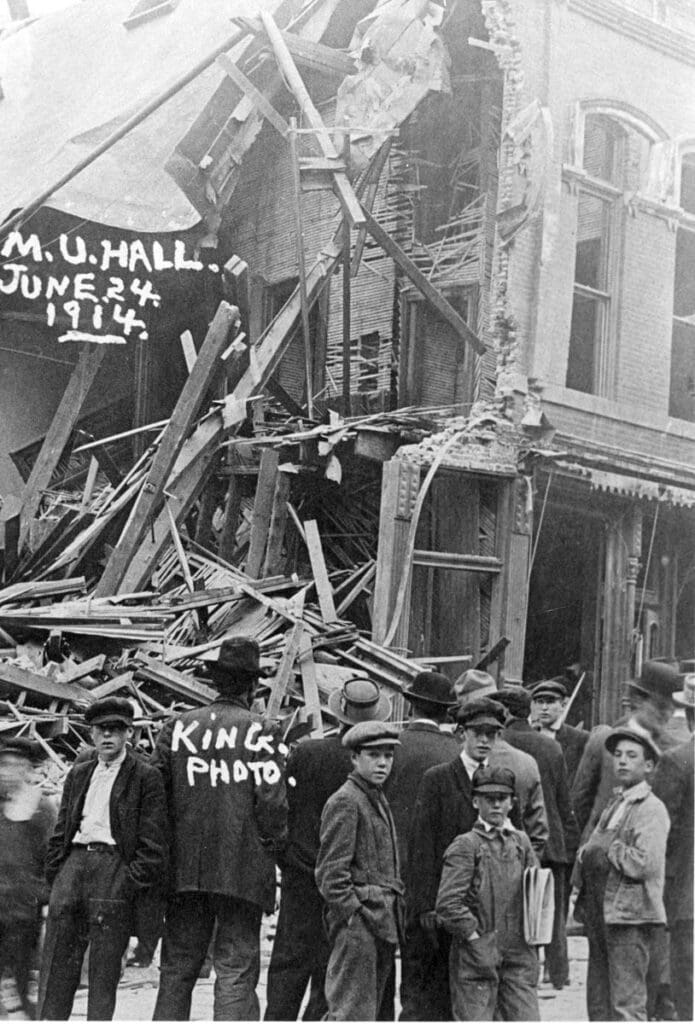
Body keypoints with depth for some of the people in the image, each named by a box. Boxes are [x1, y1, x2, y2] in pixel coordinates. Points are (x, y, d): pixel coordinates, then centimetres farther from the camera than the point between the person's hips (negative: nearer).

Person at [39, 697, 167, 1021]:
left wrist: (135, 881, -11)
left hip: (115, 867, -5)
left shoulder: (145, 777, 3)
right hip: (75, 860, 5)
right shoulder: (78, 774, 20)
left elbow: (152, 840, -3)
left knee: (105, 964, -3)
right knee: (56, 959, 3)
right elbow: (60, 831, 19)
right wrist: (55, 873, 8)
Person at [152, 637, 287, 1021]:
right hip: (242, 869, -4)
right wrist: (271, 845, 4)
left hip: (184, 868, 4)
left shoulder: (178, 727, 4)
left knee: (177, 968, 13)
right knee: (237, 968, 1)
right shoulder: (257, 731, -7)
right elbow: (272, 799, -11)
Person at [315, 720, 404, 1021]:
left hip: (381, 922, 9)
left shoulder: (378, 799, 18)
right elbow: (331, 871, -15)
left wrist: (393, 916, 15)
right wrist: (352, 914, -17)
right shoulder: (344, 801, -11)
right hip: (358, 923, -9)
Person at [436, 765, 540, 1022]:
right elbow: (447, 904, -13)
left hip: (518, 957, 4)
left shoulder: (521, 842, 10)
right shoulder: (465, 846, -6)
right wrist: (474, 936, -13)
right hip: (476, 960, -4)